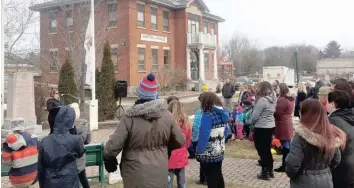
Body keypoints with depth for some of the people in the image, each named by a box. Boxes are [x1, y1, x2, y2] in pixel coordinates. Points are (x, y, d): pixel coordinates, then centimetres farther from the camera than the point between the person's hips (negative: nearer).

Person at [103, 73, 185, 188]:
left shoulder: (129, 117, -17)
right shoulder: (167, 115, -7)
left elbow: (113, 146, -15)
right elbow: (180, 141, 3)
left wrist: (108, 159, 6)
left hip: (136, 176, -2)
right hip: (160, 173, 3)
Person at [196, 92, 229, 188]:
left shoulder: (208, 116, -22)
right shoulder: (223, 114, 2)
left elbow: (204, 136, -23)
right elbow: (225, 132, 10)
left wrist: (199, 151, -15)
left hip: (208, 154, -7)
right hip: (219, 152, 7)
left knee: (211, 179, 6)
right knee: (218, 175, 22)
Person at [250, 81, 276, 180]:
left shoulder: (262, 100, -21)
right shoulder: (272, 99, 5)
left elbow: (255, 115, -18)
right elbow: (272, 112, 9)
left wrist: (251, 122, 1)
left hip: (261, 128, -8)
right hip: (271, 126, 8)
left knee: (262, 150, 3)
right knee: (267, 149, 18)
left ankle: (265, 172, 11)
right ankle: (270, 170, 27)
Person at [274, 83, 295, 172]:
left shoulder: (282, 100, -18)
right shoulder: (290, 99, 12)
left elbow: (277, 113, -18)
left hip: (282, 125, -10)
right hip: (288, 123, 10)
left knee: (285, 146, -5)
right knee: (288, 145, 13)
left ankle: (284, 166, 1)